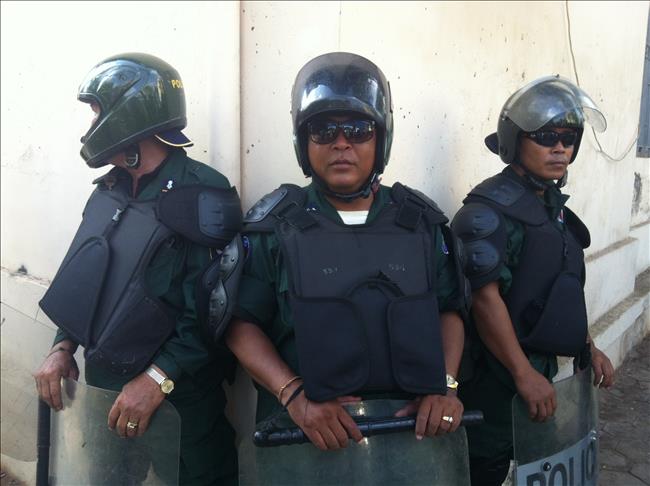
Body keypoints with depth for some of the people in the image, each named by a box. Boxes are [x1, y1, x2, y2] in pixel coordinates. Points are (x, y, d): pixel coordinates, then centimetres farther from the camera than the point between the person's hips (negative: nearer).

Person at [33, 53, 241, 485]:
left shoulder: (200, 197, -17)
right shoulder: (110, 191, 7)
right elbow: (88, 281, 15)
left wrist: (158, 378, -23)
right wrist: (64, 345, 3)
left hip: (179, 400, -7)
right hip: (104, 385, 7)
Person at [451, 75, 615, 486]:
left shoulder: (554, 205, 10)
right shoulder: (490, 209, -18)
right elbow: (485, 298, -23)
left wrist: (588, 347, 16)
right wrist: (523, 374, -23)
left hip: (541, 364, 9)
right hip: (497, 375, -9)